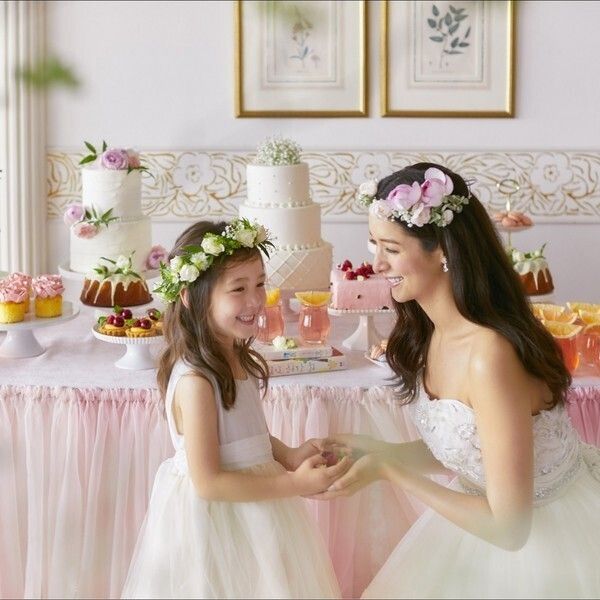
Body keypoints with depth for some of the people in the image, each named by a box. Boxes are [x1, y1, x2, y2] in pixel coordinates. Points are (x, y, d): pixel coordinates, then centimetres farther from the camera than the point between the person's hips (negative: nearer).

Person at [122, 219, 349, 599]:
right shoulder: (195, 381, -25)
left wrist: (289, 456, -1)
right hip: (214, 522, -8)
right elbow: (208, 482, -24)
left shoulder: (240, 362, 1)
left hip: (252, 513, 8)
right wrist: (294, 484, -22)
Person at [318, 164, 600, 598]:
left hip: (552, 541, -7)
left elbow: (508, 527, -28)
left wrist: (388, 471, -23)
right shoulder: (433, 332, -6)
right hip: (499, 514, 7)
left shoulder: (491, 355, -32)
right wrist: (375, 449, -8)